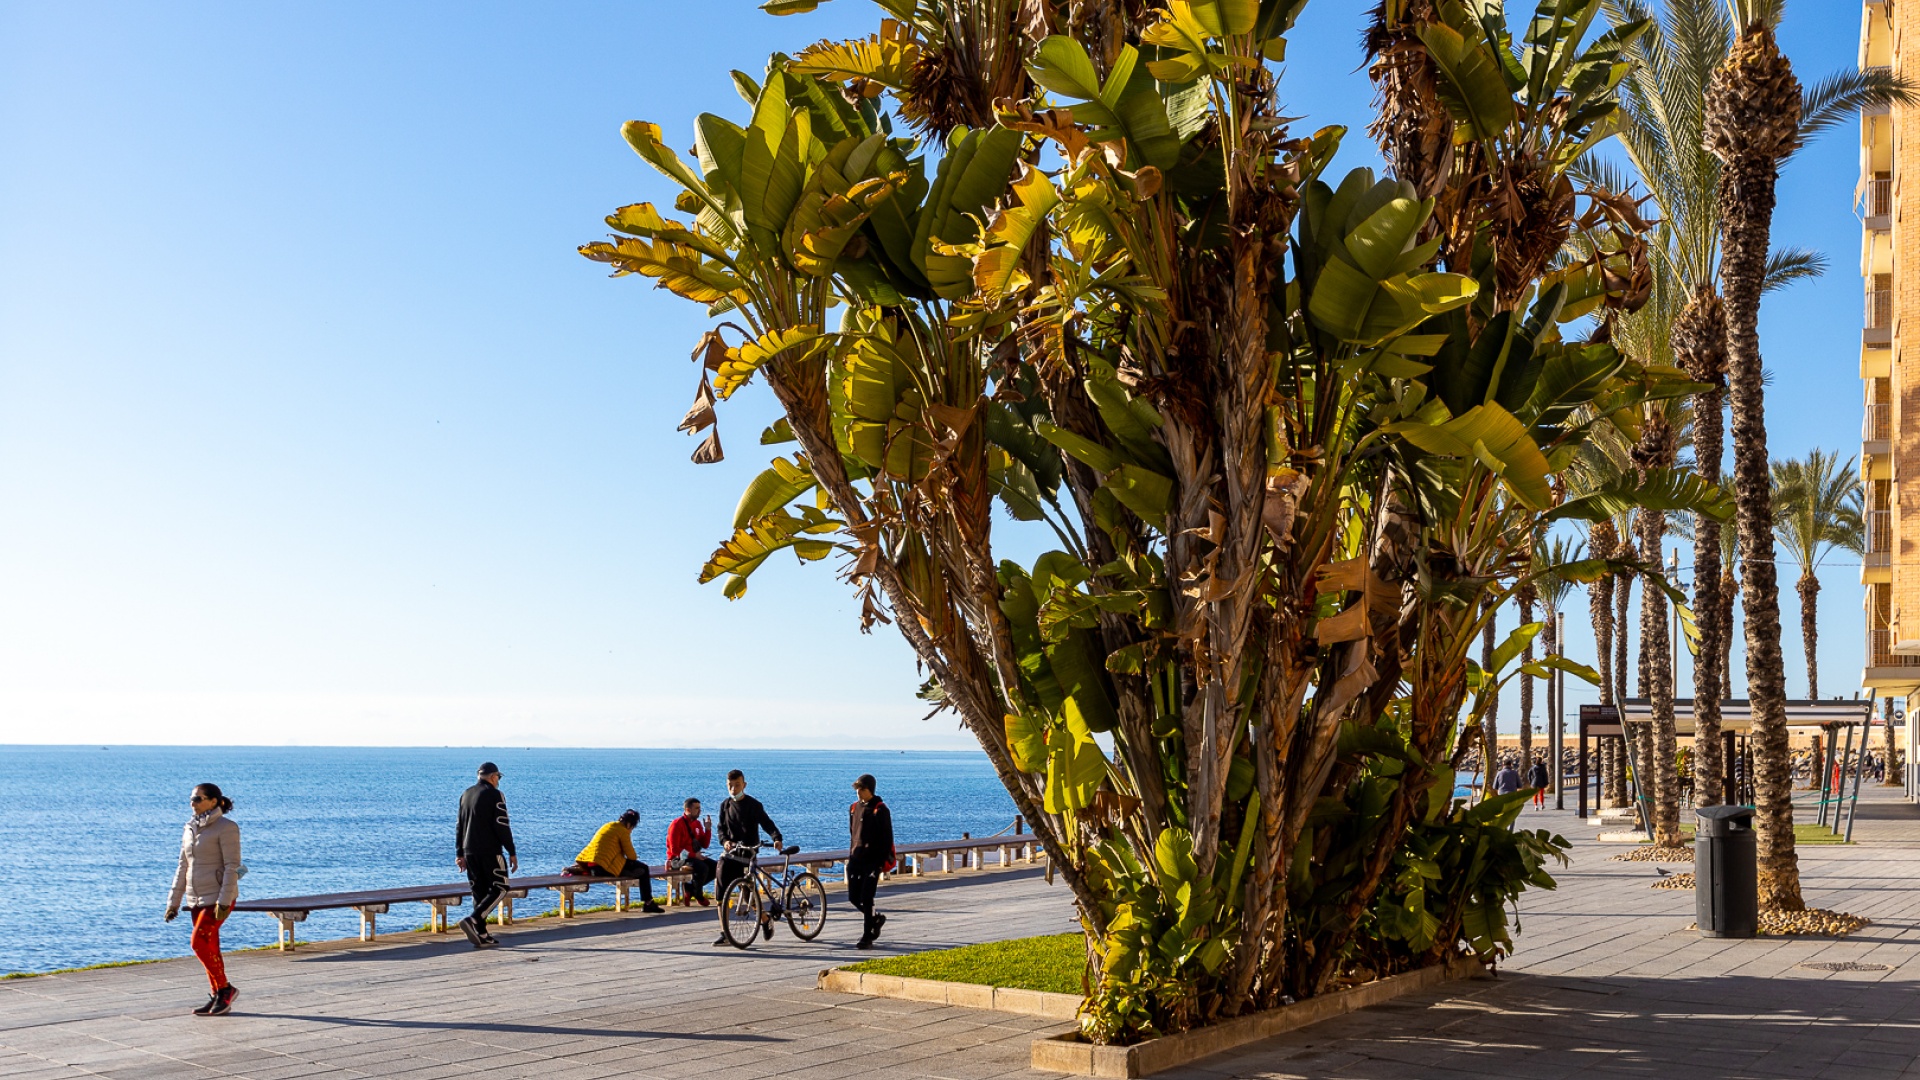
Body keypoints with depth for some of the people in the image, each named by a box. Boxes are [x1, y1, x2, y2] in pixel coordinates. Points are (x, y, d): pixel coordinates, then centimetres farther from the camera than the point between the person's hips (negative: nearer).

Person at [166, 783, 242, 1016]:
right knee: (209, 948, 8)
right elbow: (183, 867, 16)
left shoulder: (226, 828, -9)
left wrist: (224, 901, -21)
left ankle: (225, 988, -2)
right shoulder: (191, 829, 13)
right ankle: (219, 997, 15)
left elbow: (232, 866, -14)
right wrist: (173, 902, 13)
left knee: (200, 943, -15)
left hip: (218, 896, -7)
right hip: (196, 898, 7)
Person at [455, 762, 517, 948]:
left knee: (479, 891, 10)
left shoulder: (465, 795, 14)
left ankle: (481, 935, 6)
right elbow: (502, 826, -12)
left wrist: (459, 854, 21)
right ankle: (472, 921, -18)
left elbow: (459, 826, 16)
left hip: (470, 851, 7)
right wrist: (512, 853, -7)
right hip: (490, 851, -7)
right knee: (500, 888, -1)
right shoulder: (495, 795, -8)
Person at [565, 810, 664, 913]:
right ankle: (648, 904, 0)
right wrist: (634, 858, 21)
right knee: (643, 868, 1)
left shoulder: (608, 825, 22)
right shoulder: (623, 831, -2)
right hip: (604, 867, -7)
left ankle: (572, 870, 13)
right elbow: (631, 855, -2)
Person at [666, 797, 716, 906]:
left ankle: (690, 887, 0)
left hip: (693, 856, 8)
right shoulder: (677, 824, -12)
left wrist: (707, 829, -4)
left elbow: (704, 844, 11)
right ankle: (698, 895, -6)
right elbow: (674, 849, -17)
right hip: (678, 859, -8)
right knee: (702, 868, -31)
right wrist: (693, 855, -22)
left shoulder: (697, 823, 10)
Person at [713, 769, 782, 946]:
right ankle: (724, 933, 6)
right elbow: (722, 828, 11)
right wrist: (725, 841, -11)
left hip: (747, 855, -5)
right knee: (720, 895, -2)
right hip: (729, 853, 5)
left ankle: (765, 921, 22)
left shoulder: (754, 805, -5)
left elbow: (767, 824, -11)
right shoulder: (725, 805, 10)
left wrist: (777, 838, -30)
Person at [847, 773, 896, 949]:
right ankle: (875, 919, 30)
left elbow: (887, 838, -8)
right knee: (853, 898, 5)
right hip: (856, 860, 7)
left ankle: (867, 938, -1)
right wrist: (851, 856, 16)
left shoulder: (880, 810, -8)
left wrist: (882, 862, -13)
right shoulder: (854, 808, 11)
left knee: (866, 899, -8)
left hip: (872, 861, -6)